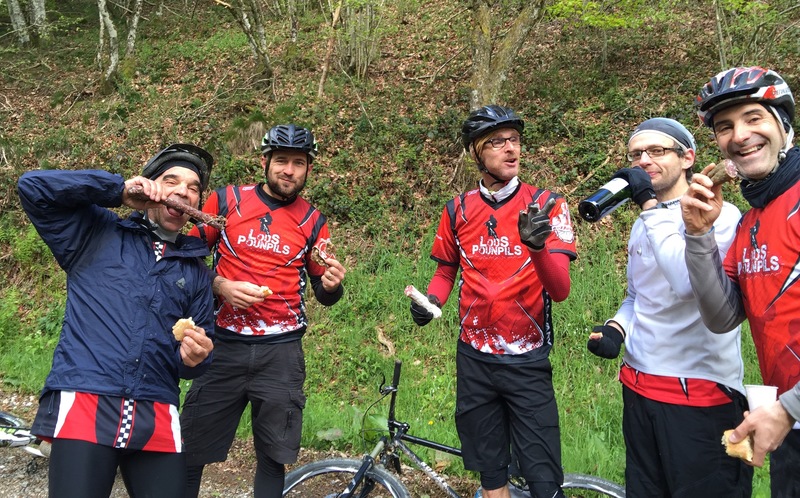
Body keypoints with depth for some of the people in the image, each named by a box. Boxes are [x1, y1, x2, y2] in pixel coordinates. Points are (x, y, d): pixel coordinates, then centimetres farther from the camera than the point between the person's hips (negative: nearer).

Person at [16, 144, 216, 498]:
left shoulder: (196, 270, 18)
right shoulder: (97, 234, 11)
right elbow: (33, 187, 0)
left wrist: (195, 356, -7)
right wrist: (119, 191, -2)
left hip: (157, 418, 3)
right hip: (82, 403, -3)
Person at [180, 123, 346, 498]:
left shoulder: (313, 222, 5)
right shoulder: (226, 201, 2)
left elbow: (323, 294, 9)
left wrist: (332, 285, -14)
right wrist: (220, 285, -11)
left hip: (280, 352, 1)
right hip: (224, 345, 0)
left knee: (273, 457, 7)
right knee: (190, 450, 6)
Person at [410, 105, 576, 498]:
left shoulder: (545, 205, -7)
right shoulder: (458, 210, 0)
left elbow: (560, 290, -15)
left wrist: (537, 245, -33)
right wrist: (430, 301, -7)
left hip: (528, 363, -2)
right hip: (475, 361, 3)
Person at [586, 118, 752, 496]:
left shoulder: (720, 215, -12)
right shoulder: (643, 225, 12)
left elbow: (689, 281, -31)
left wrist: (651, 204, -25)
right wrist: (615, 327, 2)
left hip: (700, 394, -7)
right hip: (638, 389, 7)